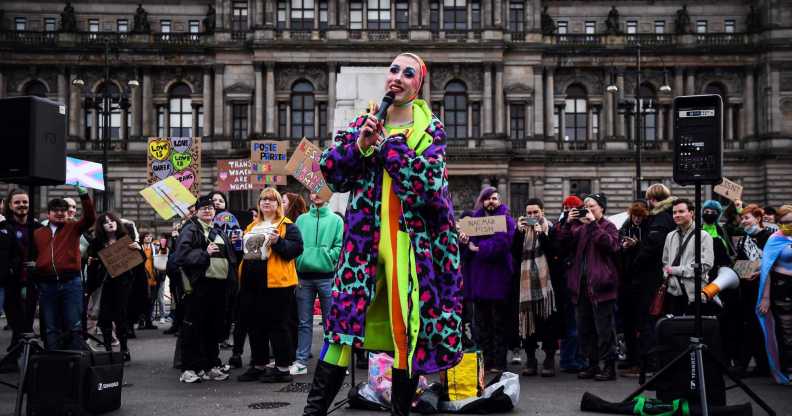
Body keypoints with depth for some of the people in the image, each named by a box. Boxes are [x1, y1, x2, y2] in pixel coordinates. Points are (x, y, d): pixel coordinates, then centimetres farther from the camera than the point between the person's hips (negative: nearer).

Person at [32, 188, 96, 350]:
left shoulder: (73, 228, 9)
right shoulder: (38, 233, 15)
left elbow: (90, 218, -7)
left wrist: (84, 196, -17)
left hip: (71, 282, -2)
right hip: (46, 284, 2)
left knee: (74, 326, -1)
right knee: (50, 328, 7)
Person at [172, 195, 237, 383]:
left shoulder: (219, 232, 21)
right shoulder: (190, 230, -1)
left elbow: (229, 256, 29)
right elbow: (181, 254, -14)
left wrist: (230, 280, 14)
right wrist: (204, 253, -18)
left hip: (219, 284, 7)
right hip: (199, 285, -7)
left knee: (214, 327, 11)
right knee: (193, 327, -4)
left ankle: (211, 366, 20)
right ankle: (189, 369, 0)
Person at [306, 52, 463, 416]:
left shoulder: (431, 129, 3)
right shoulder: (365, 122, 12)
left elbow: (429, 181, -13)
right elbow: (329, 170, 4)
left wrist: (388, 144, -11)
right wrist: (359, 144, -11)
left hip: (412, 242, -2)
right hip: (366, 238, 2)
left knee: (409, 330, 3)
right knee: (345, 317, -4)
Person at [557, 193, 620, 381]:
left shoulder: (608, 226, 1)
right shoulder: (579, 227, 17)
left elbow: (609, 244, -18)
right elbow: (563, 243, 7)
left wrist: (593, 224, -16)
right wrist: (568, 223, -5)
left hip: (600, 284, -6)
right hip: (581, 285, 6)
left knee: (604, 328, -4)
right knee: (584, 328, 10)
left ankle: (609, 366, 2)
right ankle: (593, 364, 19)